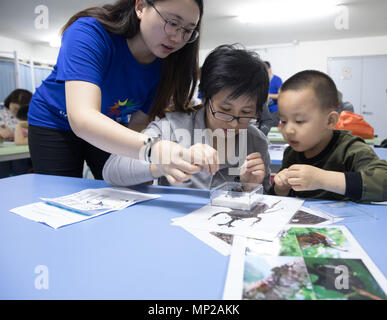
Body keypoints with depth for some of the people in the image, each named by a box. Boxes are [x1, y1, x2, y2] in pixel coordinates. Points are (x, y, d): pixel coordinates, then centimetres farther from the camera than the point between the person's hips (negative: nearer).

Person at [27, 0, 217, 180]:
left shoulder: (166, 65, -18)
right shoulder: (89, 33, -33)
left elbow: (137, 125, -15)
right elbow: (82, 118, -48)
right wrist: (151, 149, -62)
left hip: (112, 130, 3)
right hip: (55, 124, -3)